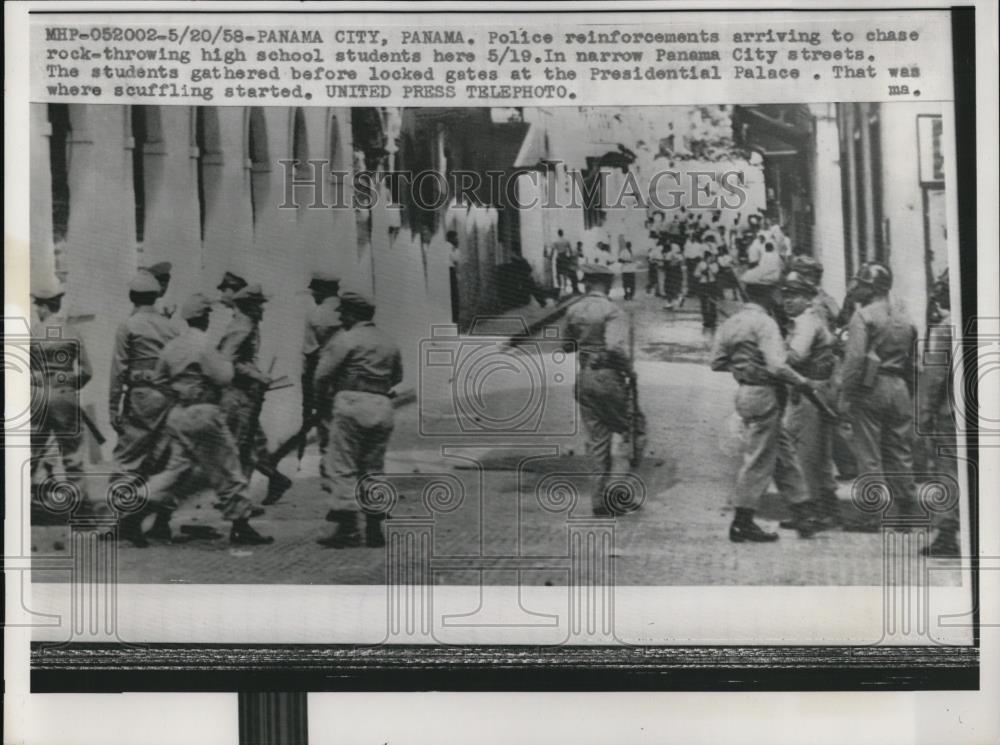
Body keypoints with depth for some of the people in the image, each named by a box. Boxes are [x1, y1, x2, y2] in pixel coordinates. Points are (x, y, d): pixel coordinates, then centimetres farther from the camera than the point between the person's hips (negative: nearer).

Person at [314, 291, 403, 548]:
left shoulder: (345, 339, -4)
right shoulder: (389, 343, 17)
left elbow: (322, 374, -7)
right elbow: (397, 377, 25)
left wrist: (323, 394, 12)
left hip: (351, 403, -6)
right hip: (382, 407, 6)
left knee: (342, 468, -2)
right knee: (373, 469, 12)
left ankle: (347, 528, -7)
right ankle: (374, 529, 11)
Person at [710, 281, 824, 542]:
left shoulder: (730, 322, 7)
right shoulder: (764, 322, -17)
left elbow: (717, 362, 9)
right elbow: (777, 366, -25)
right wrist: (801, 381, -10)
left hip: (745, 391, 9)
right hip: (764, 395, -9)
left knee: (785, 455, 15)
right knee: (759, 459, 0)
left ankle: (803, 513, 22)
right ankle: (742, 523, 8)